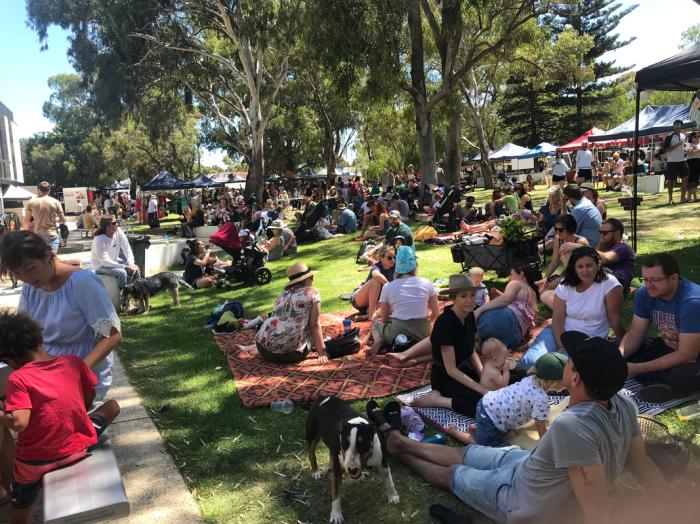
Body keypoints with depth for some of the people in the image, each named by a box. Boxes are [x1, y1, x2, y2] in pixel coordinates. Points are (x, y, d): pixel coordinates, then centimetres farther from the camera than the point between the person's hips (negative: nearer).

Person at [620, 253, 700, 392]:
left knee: (684, 375, -38)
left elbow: (687, 355, -30)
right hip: (668, 347, 6)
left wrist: (638, 368, -32)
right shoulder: (644, 294, -12)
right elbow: (636, 333, -6)